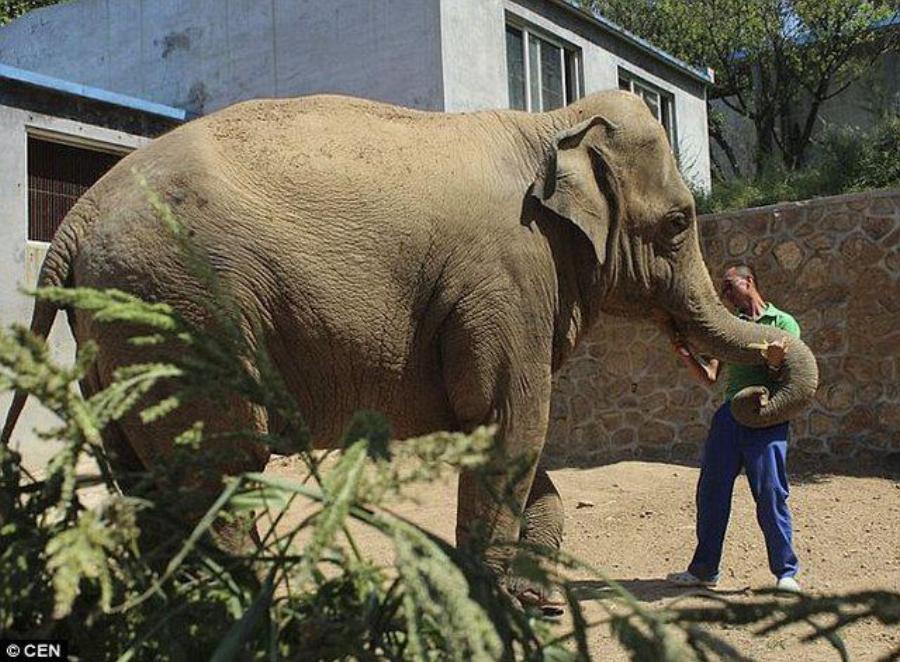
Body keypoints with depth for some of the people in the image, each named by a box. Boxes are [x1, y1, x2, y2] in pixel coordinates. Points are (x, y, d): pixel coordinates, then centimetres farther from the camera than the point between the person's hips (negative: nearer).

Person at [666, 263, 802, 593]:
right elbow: (710, 376, 12)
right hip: (728, 415, 5)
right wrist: (685, 354, -3)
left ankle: (785, 572, 7)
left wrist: (775, 364, -20)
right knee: (711, 493, 4)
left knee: (771, 495, -4)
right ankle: (704, 569, 13)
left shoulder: (783, 323, 7)